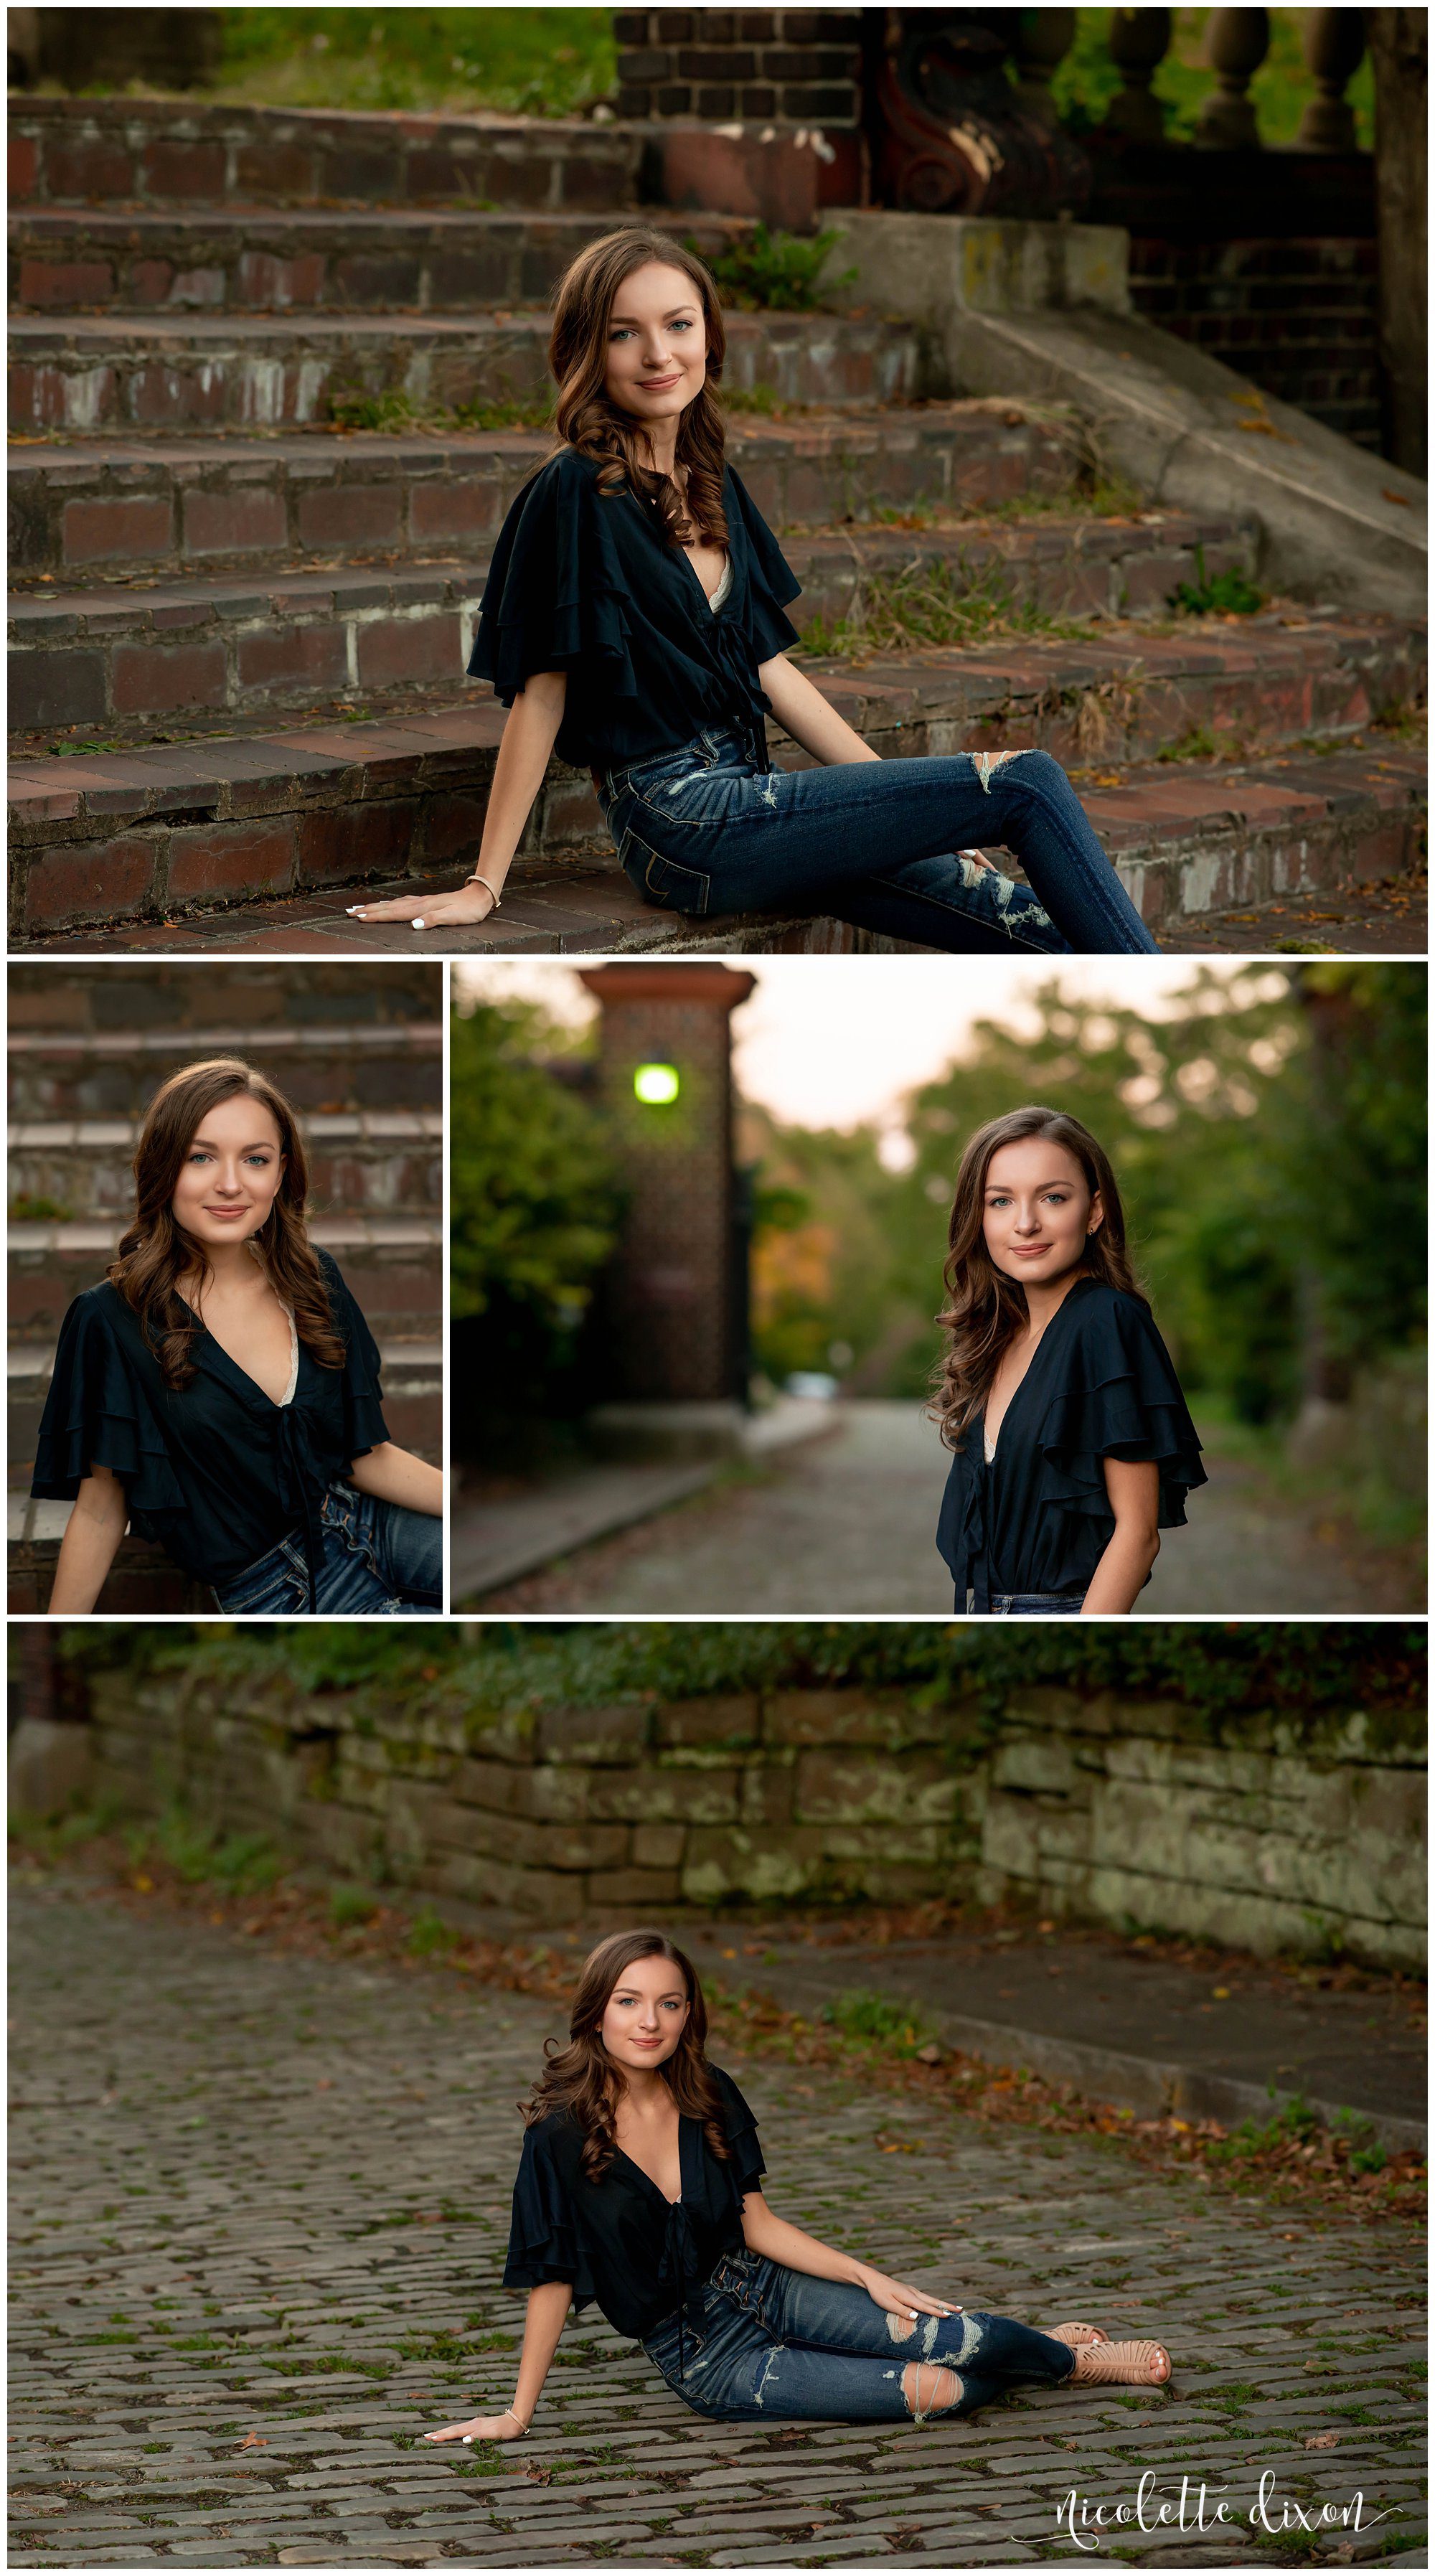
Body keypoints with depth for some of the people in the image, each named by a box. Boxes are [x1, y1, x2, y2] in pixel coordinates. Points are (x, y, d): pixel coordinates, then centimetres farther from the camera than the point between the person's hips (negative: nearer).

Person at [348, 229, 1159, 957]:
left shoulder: (715, 488, 14)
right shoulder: (576, 492, -11)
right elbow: (541, 694, -11)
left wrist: (913, 811, 14)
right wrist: (484, 885, -10)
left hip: (746, 801, 8)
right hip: (681, 820, -8)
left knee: (1041, 933, -3)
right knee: (1030, 783, -9)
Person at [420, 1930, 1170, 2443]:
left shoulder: (709, 2098, -5)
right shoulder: (560, 2136, -21)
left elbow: (757, 2225, 4)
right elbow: (550, 2278, -14)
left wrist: (871, 2279, -1)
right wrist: (517, 2416, -10)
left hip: (762, 2291, 4)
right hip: (707, 2359, -4)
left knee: (962, 2339, -11)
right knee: (942, 2390, -12)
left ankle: (1067, 2357, 22)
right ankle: (1068, 2360, 18)